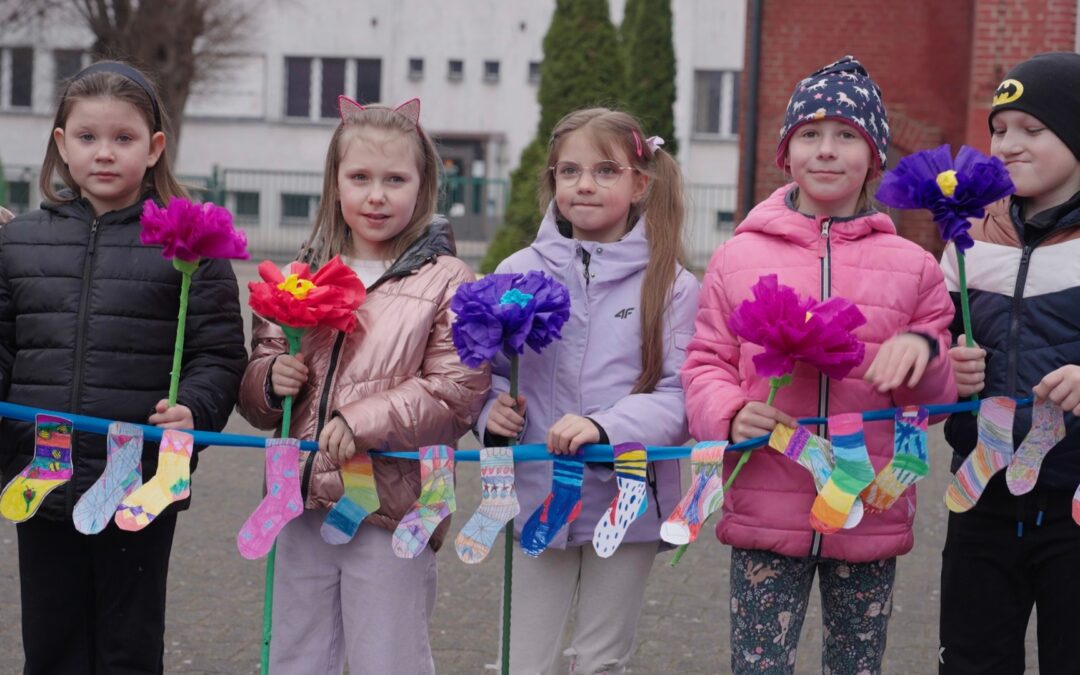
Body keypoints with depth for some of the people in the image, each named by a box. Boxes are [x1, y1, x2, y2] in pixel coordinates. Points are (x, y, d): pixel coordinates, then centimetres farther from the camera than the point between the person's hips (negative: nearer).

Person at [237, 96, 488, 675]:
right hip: (303, 504, 5)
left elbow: (456, 393, -12)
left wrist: (363, 422, -19)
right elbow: (252, 396, 16)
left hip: (391, 515, -5)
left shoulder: (446, 282, -4)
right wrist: (271, 381, -7)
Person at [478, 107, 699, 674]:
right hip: (537, 495, 1)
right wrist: (491, 409, -11)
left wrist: (605, 426, -26)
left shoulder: (670, 285, -5)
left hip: (627, 500, -1)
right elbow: (489, 371, 11)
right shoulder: (519, 273, 2)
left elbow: (677, 398, -10)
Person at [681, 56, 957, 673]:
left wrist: (923, 351, -16)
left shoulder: (912, 265, 7)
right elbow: (706, 364, 7)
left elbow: (938, 399, 7)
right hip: (765, 514, -1)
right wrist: (730, 414, -15)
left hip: (870, 522, 1)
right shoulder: (740, 257, 5)